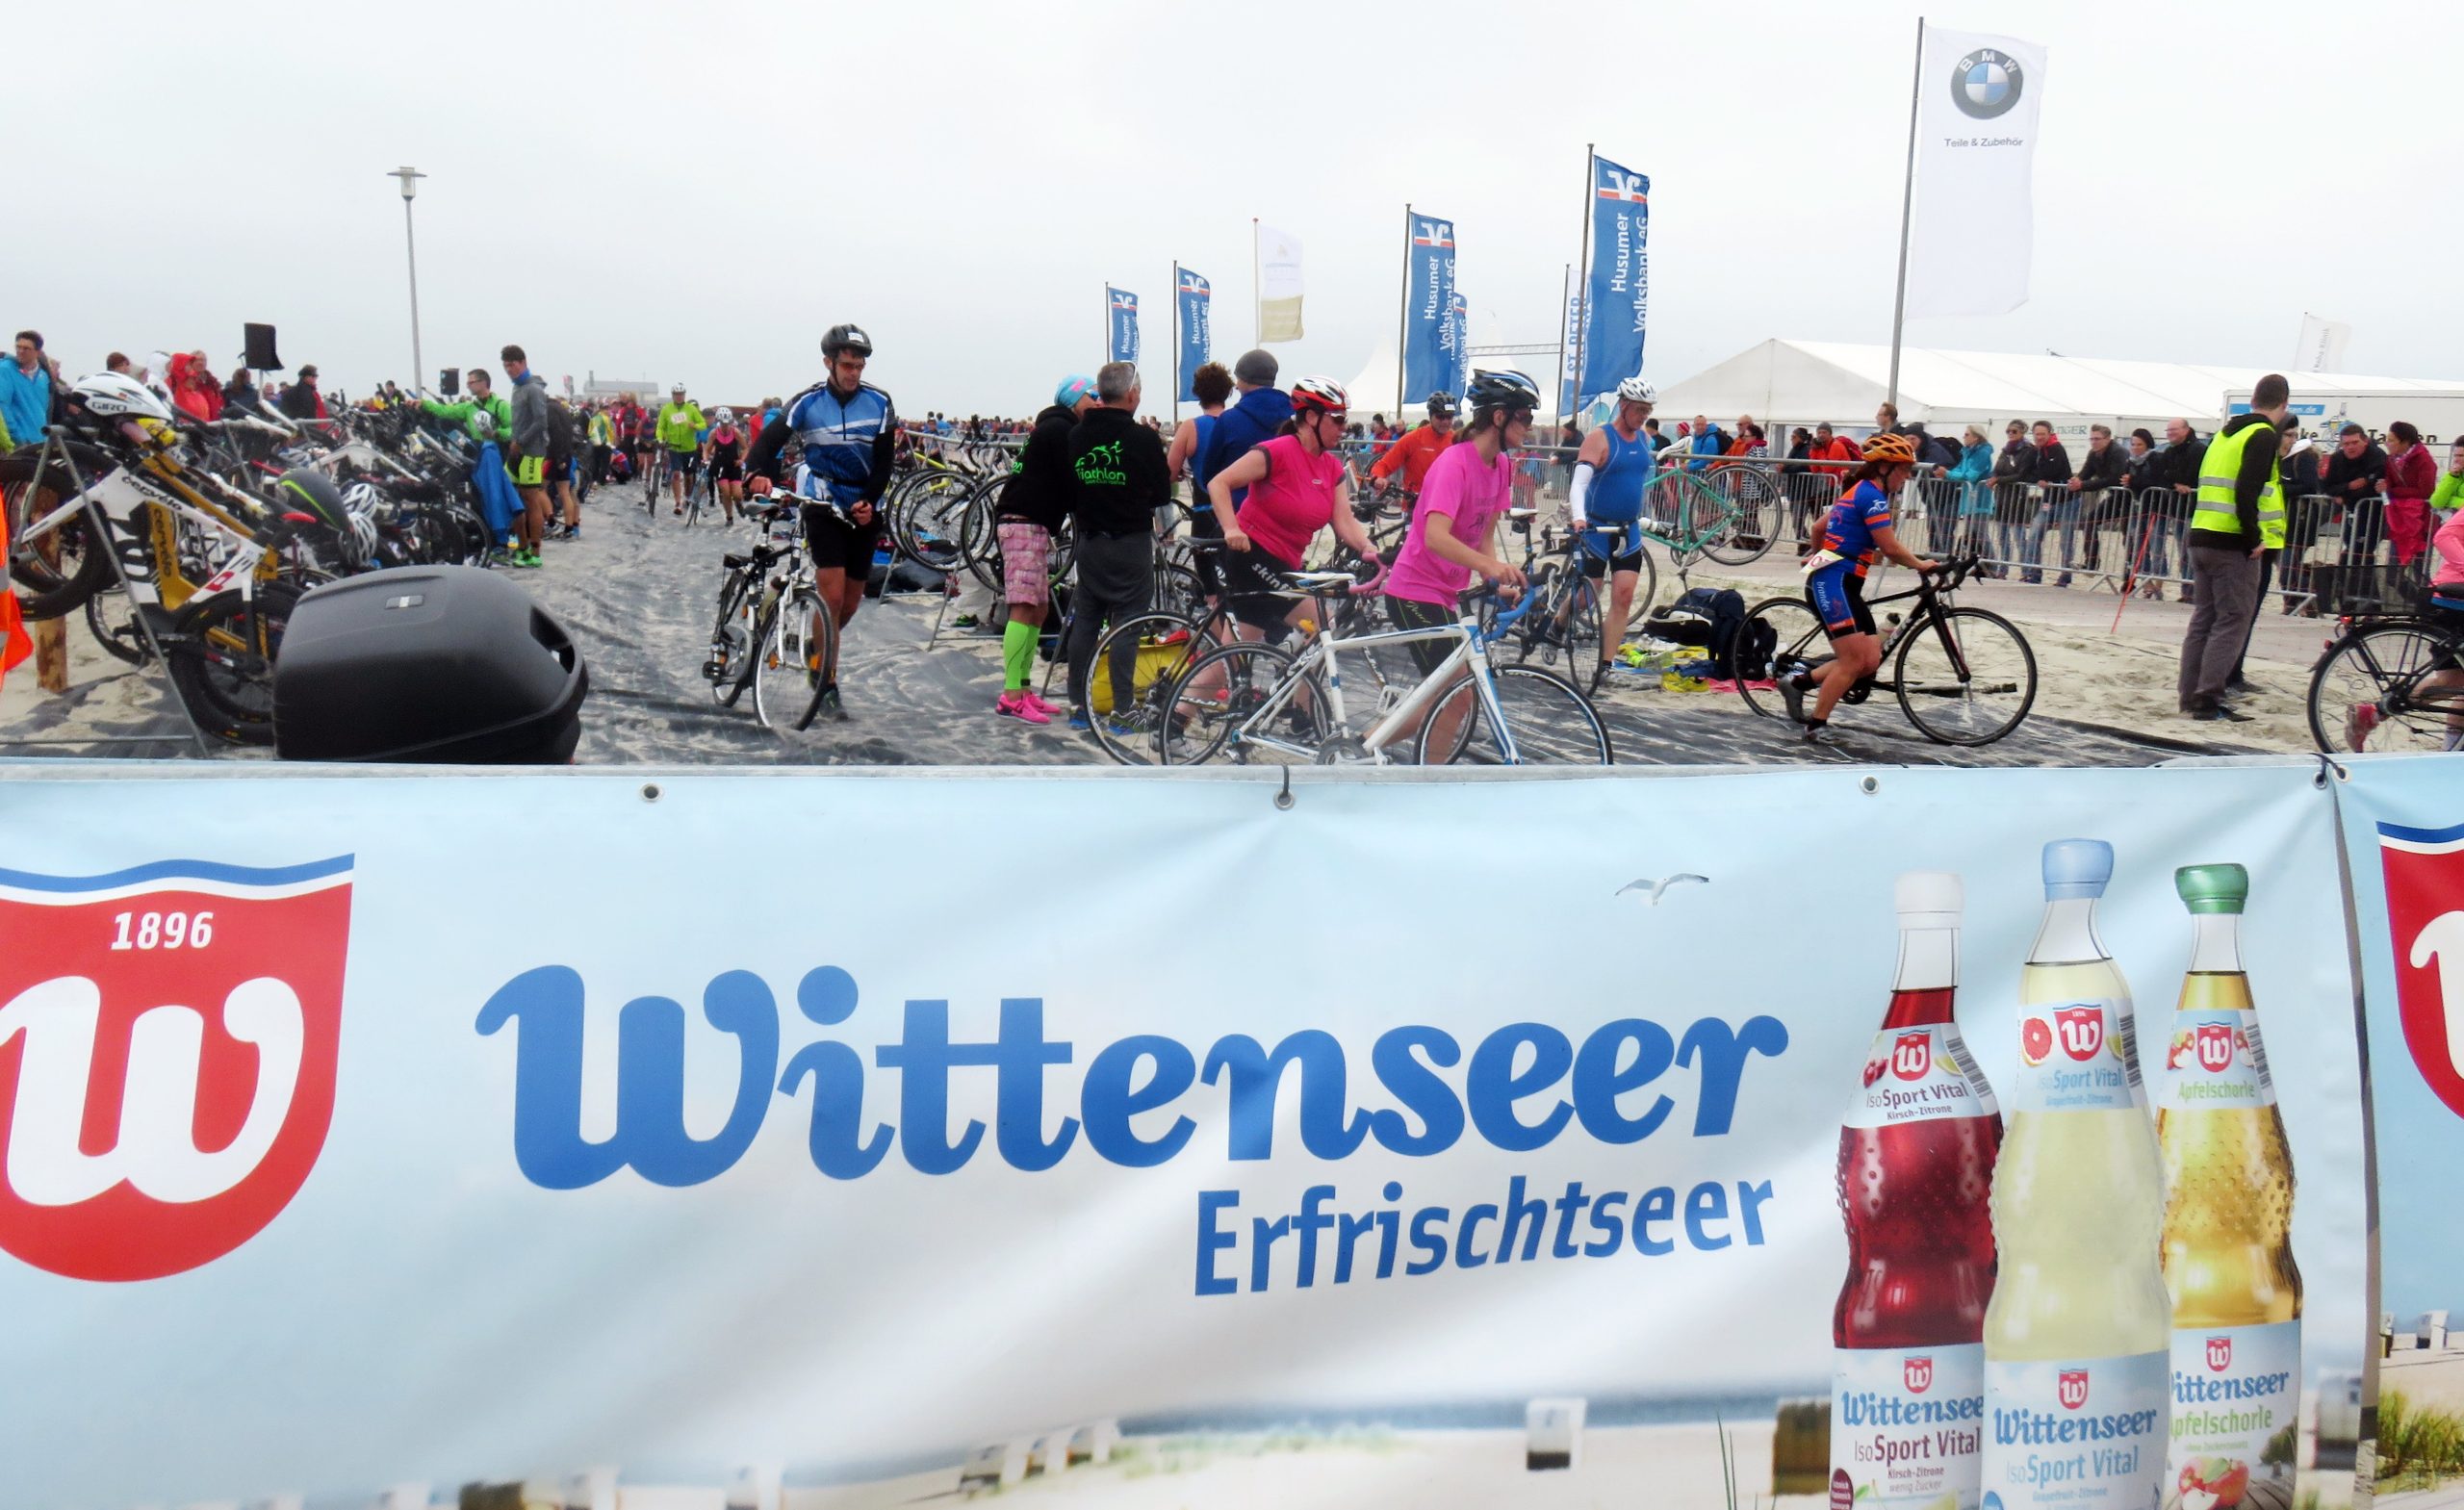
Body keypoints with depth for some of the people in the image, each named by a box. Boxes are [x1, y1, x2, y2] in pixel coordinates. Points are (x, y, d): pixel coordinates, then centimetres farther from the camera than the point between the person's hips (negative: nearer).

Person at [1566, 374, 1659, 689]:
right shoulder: (1600, 439, -13)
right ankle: (1556, 626, 32)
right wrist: (1578, 518, -39)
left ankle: (1605, 665, -2)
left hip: (1629, 531, 5)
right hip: (1596, 529, -5)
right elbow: (1579, 482, -24)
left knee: (1623, 597, -4)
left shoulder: (1642, 438, 7)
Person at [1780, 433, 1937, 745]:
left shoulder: (1860, 492, 19)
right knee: (1854, 660, -12)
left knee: (1871, 661, 2)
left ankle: (1797, 681, 10)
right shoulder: (1872, 495, -11)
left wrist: (1815, 553, 48)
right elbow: (1890, 548, -18)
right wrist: (1920, 565, -2)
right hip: (1832, 582, -10)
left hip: (1844, 585, 10)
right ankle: (1816, 726, -5)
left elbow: (1820, 526, 30)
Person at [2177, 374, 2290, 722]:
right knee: (2233, 621, -4)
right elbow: (2246, 491, -20)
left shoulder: (2225, 433, 17)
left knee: (2205, 617, 13)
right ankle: (2208, 699, -8)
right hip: (2233, 542, -8)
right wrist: (2254, 537, -15)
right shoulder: (2263, 436, -8)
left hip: (2201, 537, 8)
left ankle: (2191, 697, 15)